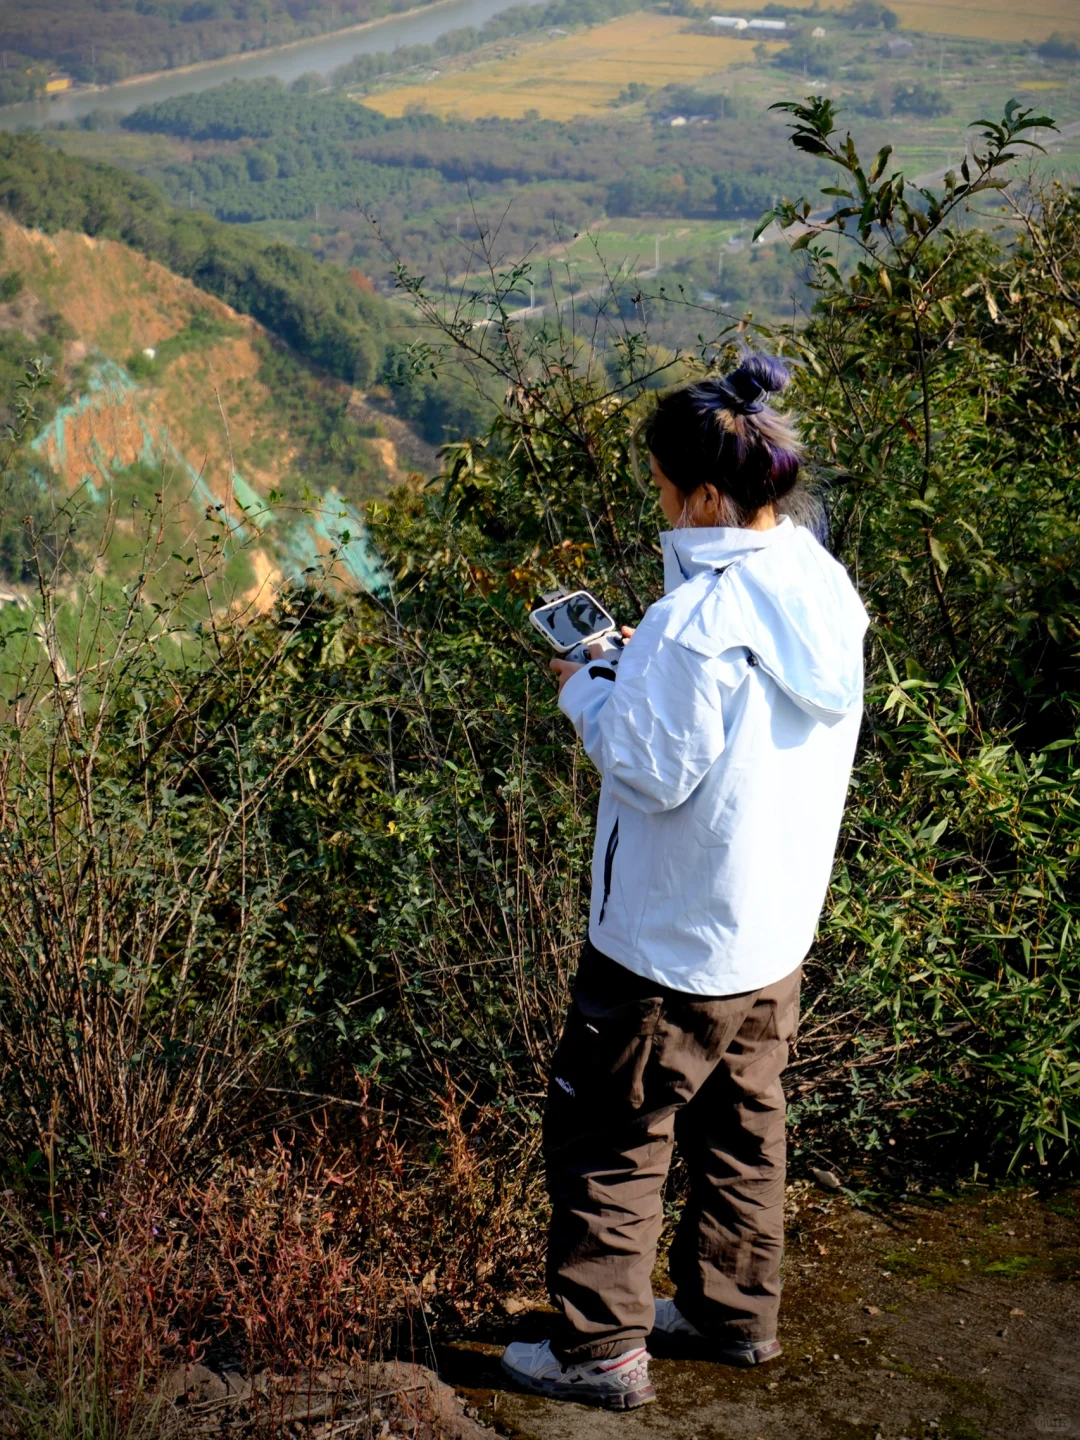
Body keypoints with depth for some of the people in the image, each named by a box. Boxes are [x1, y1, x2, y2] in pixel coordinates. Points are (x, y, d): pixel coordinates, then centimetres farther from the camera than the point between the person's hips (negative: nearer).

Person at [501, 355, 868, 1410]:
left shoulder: (696, 621, -28)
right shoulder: (824, 589, -2)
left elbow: (654, 771, -23)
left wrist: (584, 691, -8)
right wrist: (641, 671, 5)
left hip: (672, 944, -8)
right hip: (777, 932, 8)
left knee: (607, 1135, 8)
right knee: (742, 1126, 22)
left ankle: (602, 1350, 17)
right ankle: (733, 1312, 37)